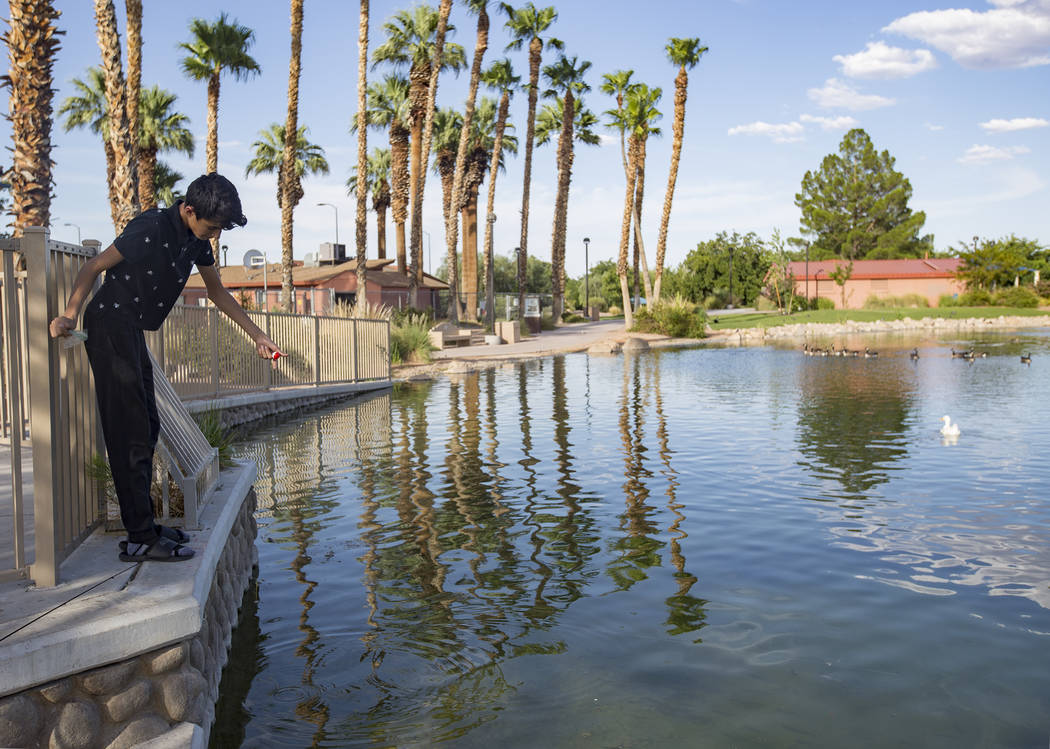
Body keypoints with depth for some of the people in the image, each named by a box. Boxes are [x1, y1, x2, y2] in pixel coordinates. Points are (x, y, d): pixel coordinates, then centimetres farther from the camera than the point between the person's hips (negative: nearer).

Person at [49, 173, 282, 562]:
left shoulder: (196, 240, 7)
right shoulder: (152, 229, -20)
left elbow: (217, 292, 17)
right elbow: (93, 267, -16)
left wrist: (258, 335, 15)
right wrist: (69, 315, -23)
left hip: (133, 331, 10)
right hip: (109, 325, -9)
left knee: (146, 428, 11)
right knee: (130, 432, -11)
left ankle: (144, 525, 19)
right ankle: (140, 540, -8)